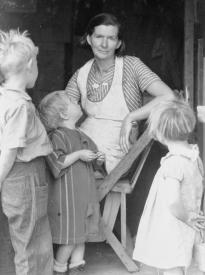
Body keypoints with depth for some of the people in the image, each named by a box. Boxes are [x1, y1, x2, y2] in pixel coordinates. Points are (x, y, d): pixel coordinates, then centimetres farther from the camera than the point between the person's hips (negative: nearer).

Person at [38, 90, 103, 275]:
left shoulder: (80, 135, 15)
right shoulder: (58, 136, -14)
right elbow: (55, 163, -25)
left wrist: (98, 159, 6)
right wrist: (78, 155, -22)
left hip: (84, 193, 9)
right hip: (68, 194, -9)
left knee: (82, 232, 13)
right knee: (71, 235, 0)